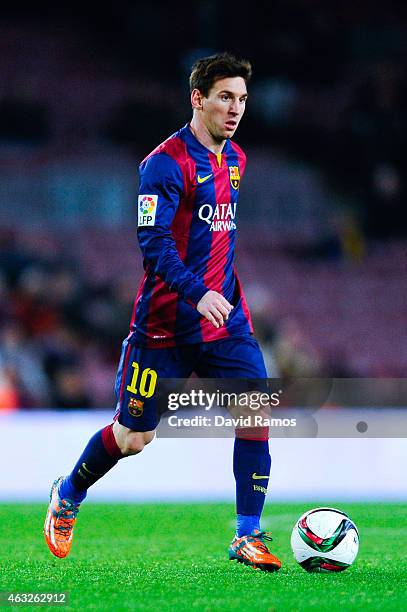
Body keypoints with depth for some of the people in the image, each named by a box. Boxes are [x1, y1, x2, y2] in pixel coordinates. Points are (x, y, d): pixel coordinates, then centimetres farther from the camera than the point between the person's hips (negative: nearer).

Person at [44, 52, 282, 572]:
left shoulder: (234, 159, 12)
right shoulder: (166, 163, -14)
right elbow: (153, 242, -21)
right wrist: (198, 294, -32)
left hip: (226, 316, 6)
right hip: (166, 323, -6)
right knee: (132, 437, 2)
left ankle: (248, 537, -3)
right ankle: (67, 497, 30)